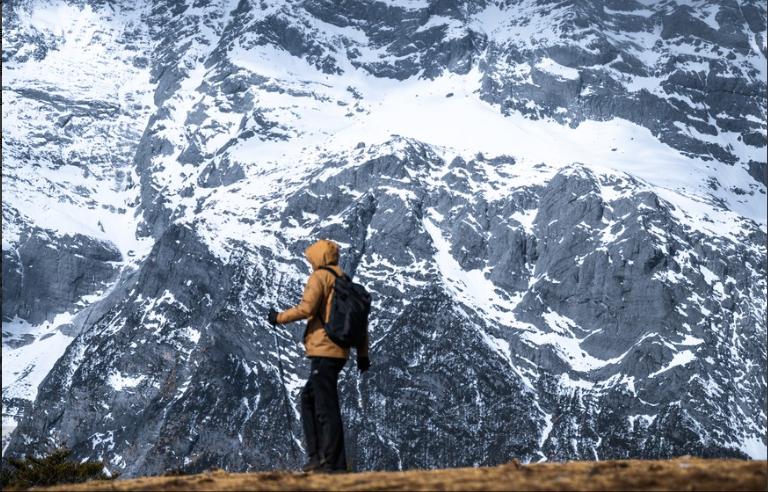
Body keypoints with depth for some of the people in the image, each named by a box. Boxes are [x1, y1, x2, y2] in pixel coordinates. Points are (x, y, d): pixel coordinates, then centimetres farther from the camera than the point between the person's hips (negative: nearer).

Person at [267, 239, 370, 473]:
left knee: (326, 406, -6)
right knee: (309, 399, 17)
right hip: (339, 352, 9)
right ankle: (318, 455, 14)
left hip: (324, 351, -9)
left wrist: (279, 318, -3)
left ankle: (333, 463, -5)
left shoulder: (320, 277, -6)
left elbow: (306, 309, -18)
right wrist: (363, 353, 19)